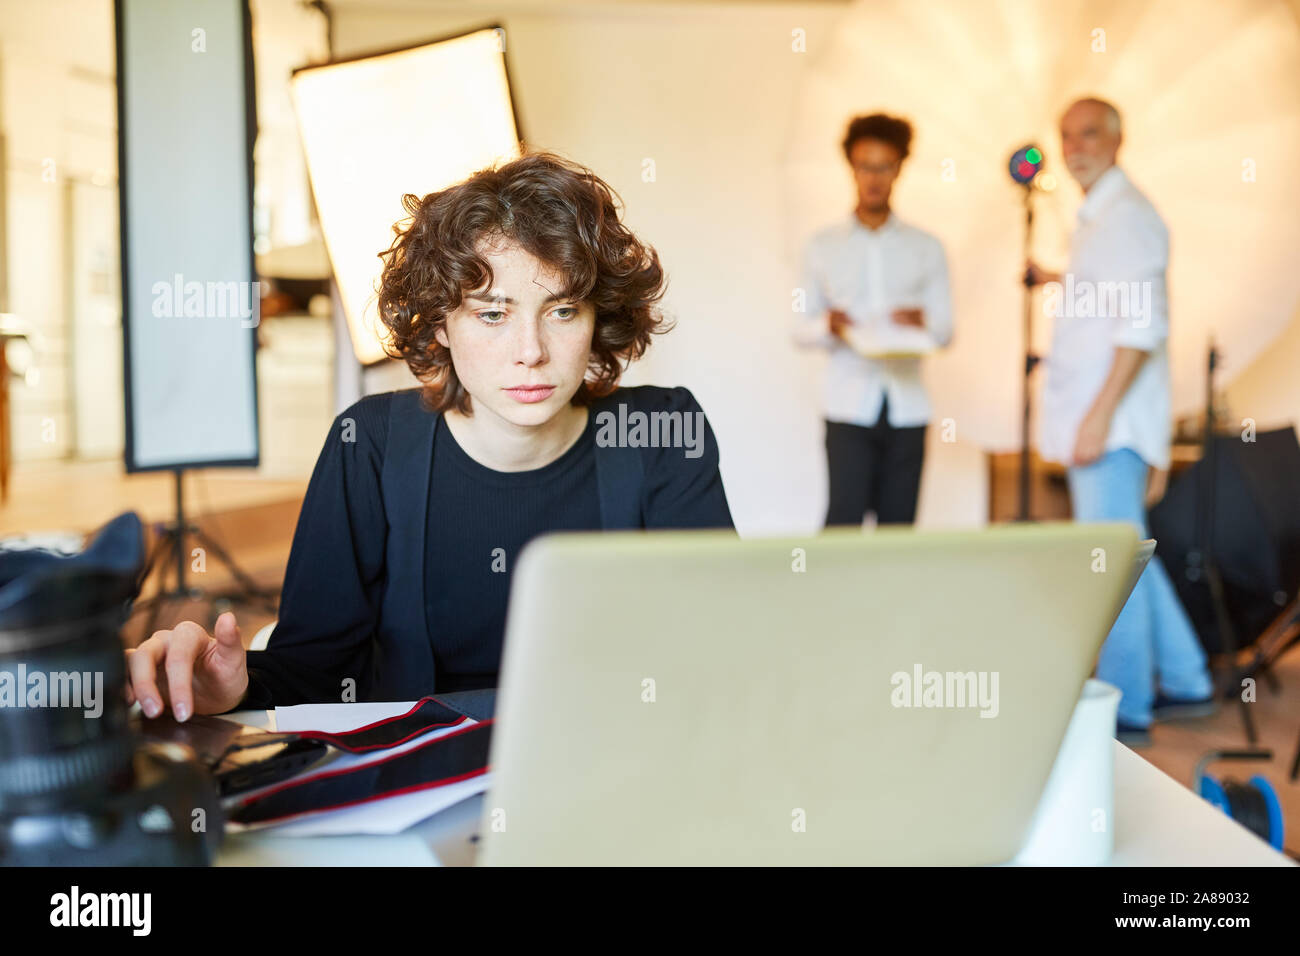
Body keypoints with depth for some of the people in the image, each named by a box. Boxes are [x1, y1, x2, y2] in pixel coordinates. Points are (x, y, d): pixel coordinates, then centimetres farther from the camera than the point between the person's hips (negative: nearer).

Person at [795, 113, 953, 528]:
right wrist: (829, 325, -14)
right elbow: (800, 329, 8)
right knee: (845, 518, -12)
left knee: (898, 524, 2)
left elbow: (946, 330, 10)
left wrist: (923, 321, -13)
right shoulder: (824, 246, 9)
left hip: (906, 405, 2)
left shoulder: (926, 248, 12)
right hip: (849, 404, -2)